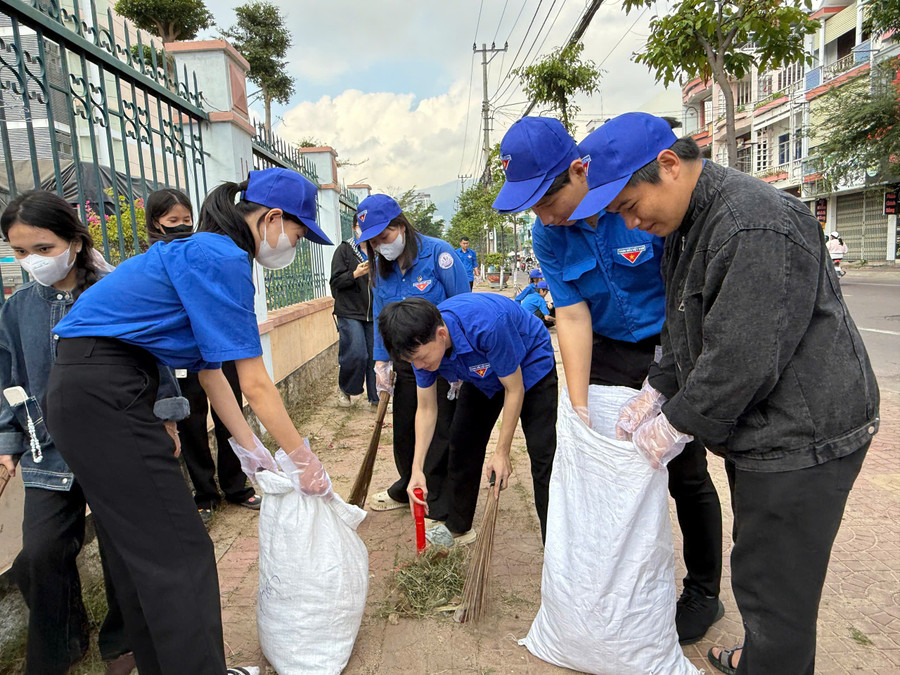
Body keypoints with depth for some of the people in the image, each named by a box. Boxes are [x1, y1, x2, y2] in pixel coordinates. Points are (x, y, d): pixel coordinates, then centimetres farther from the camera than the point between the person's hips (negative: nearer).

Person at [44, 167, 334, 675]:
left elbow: (211, 371, 15)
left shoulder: (202, 253, 15)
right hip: (105, 398, -10)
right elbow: (255, 385, -16)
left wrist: (255, 451, 17)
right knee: (180, 555, -3)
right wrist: (306, 462, -7)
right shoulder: (222, 258, -16)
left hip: (95, 393, 10)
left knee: (139, 547, 18)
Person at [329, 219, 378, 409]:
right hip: (349, 312, -4)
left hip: (374, 313, 4)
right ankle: (344, 388, 17)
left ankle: (376, 397, 16)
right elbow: (335, 281, -5)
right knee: (356, 354, -12)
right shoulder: (344, 249, 0)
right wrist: (355, 274, -21)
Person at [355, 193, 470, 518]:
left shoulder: (438, 253, -16)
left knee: (440, 434, 1)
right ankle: (407, 490, 41)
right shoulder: (382, 267, 3)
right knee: (403, 430, 16)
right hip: (406, 363, 6)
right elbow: (381, 317, 11)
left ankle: (442, 508, 19)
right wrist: (381, 361, 5)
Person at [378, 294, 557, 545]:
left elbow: (514, 389, -29)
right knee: (463, 443, 6)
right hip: (482, 374, 6)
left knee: (542, 451, -13)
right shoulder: (422, 343, -24)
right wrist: (417, 469, -18)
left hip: (530, 366, -5)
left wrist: (502, 452, -22)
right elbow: (426, 409, -11)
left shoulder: (487, 325, -44)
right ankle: (458, 527, 24)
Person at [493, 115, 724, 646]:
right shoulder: (548, 233, -8)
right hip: (609, 350, 4)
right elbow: (573, 317, -10)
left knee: (686, 473, 3)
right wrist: (580, 407, -17)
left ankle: (704, 594, 26)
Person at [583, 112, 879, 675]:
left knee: (774, 584, 4)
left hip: (801, 438, -10)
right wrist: (656, 392, 5)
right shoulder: (687, 223, 8)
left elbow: (742, 358, -27)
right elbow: (686, 330, 15)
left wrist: (676, 423, -15)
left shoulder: (755, 226, -25)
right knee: (760, 565, 26)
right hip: (759, 429, 10)